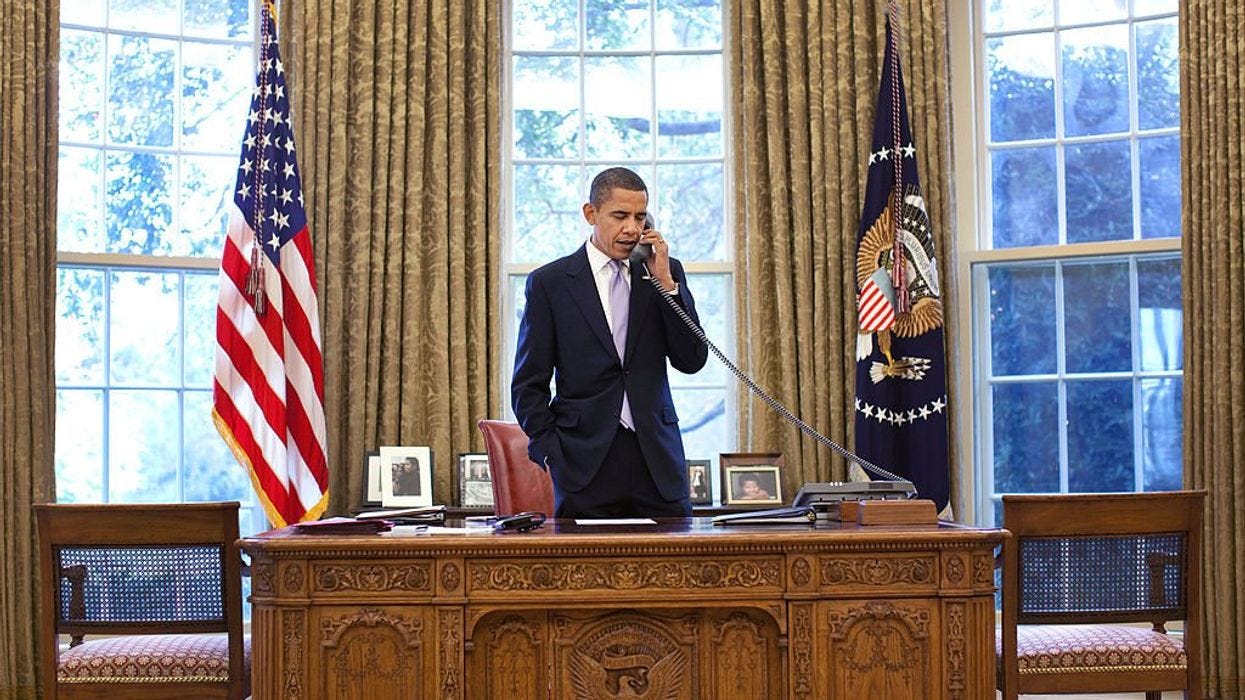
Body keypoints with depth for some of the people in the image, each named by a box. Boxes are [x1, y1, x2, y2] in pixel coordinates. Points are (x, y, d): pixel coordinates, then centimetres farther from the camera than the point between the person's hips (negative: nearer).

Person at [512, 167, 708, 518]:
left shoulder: (667, 272, 10)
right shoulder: (549, 282, 2)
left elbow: (692, 361, 2)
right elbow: (529, 384, 3)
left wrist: (665, 282, -5)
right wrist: (551, 455, -7)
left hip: (658, 462, 2)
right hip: (585, 464, -2)